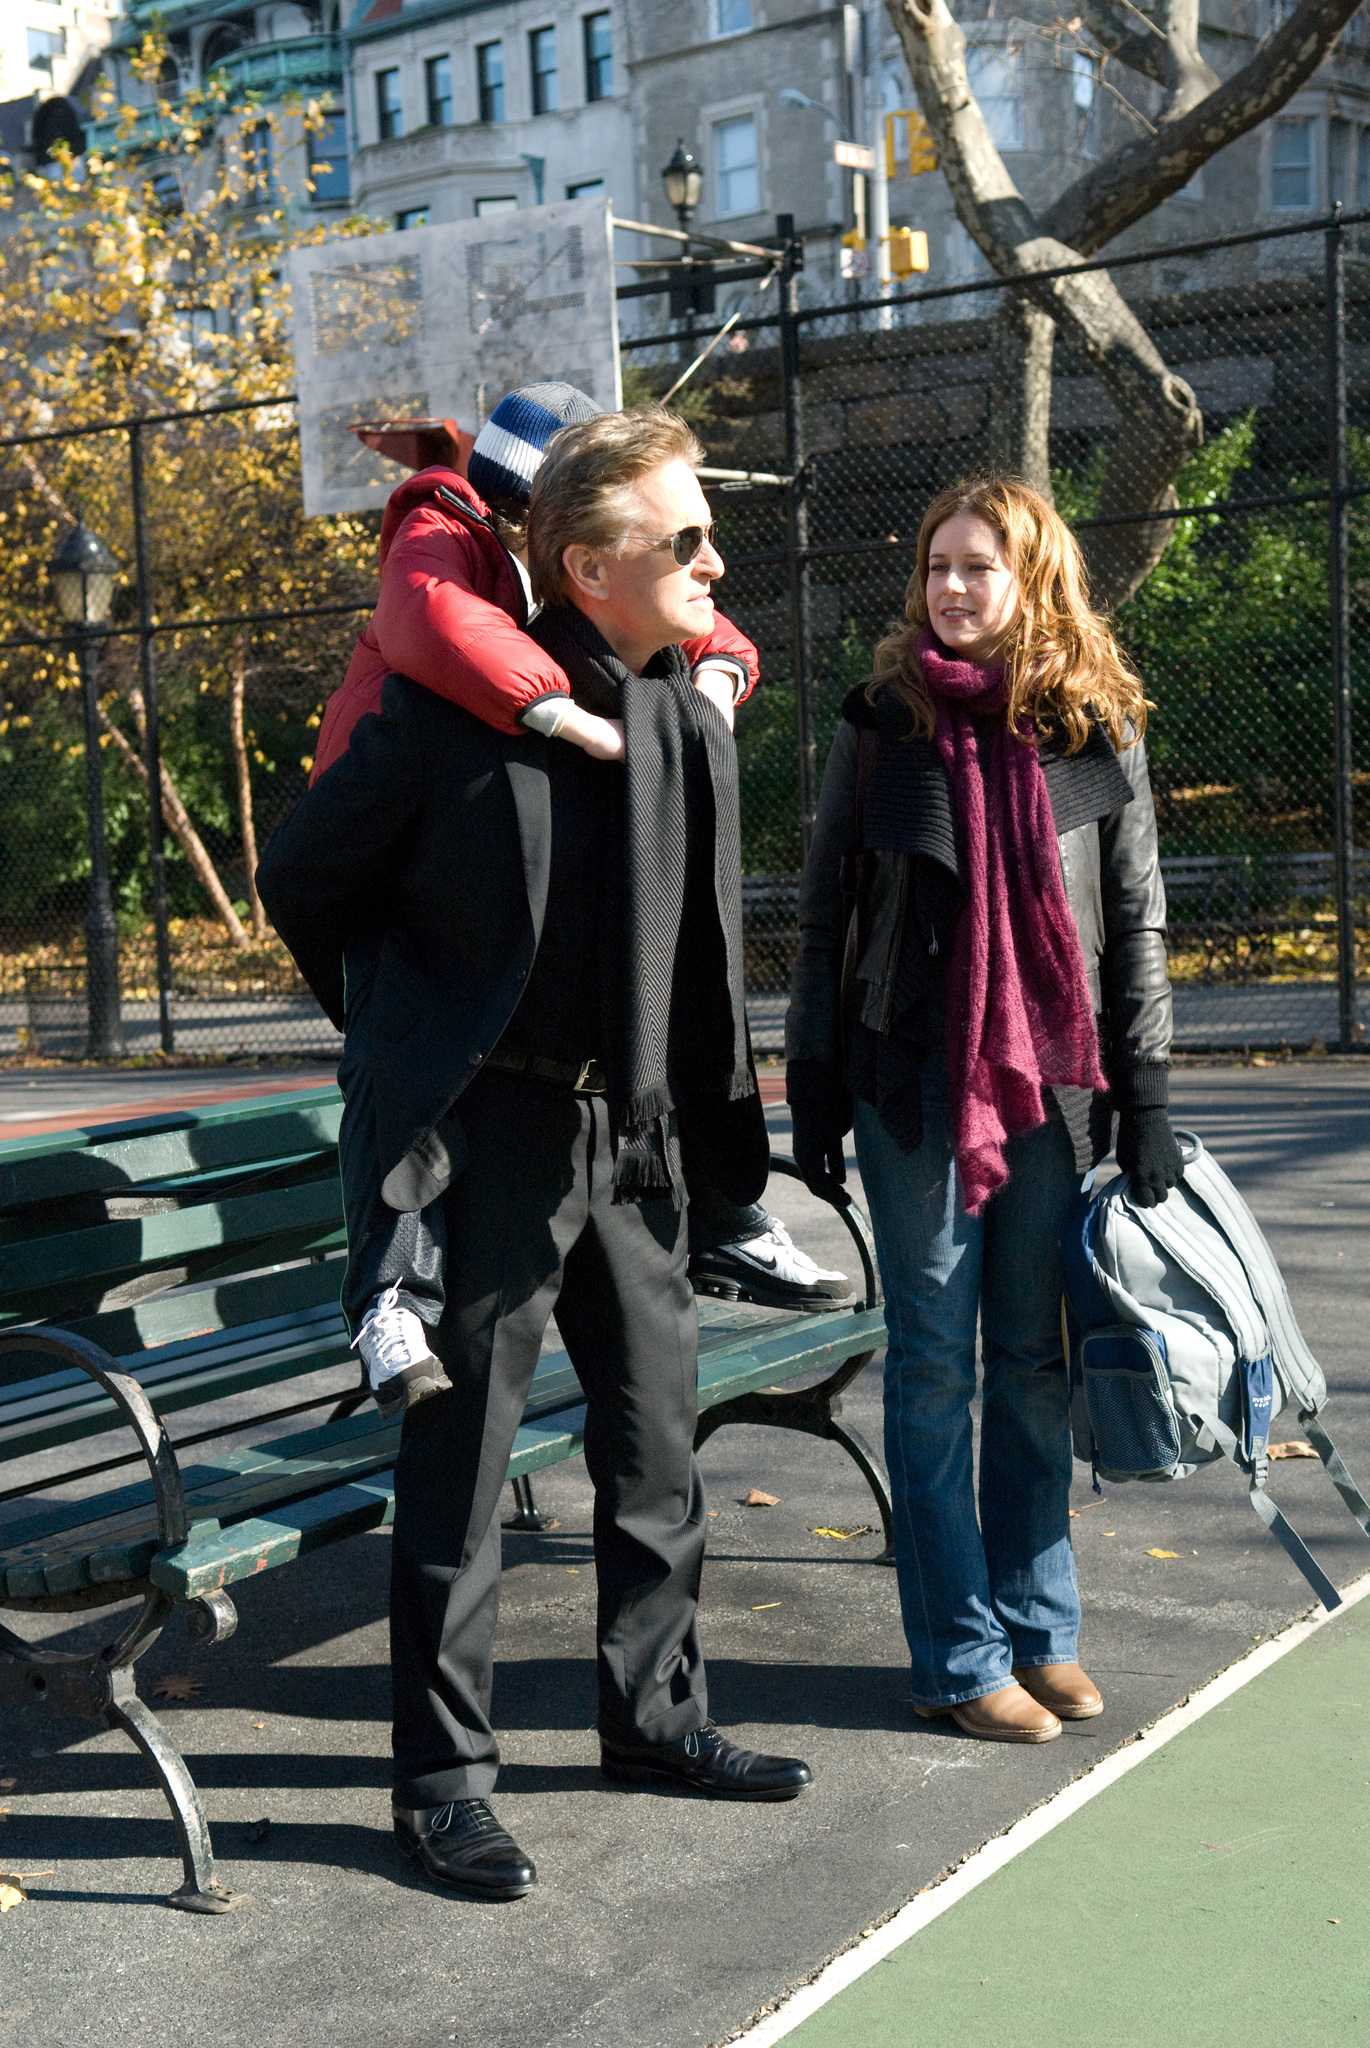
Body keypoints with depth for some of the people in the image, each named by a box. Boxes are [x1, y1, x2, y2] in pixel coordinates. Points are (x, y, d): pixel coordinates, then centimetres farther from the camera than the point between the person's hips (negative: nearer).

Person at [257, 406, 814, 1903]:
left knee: (657, 1444, 15)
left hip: (634, 1131, 6)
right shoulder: (458, 705, -13)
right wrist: (411, 1033, 9)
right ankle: (441, 1777, 15)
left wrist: (716, 1123, 14)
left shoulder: (695, 720, 6)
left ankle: (653, 1714, 33)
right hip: (488, 1132, -6)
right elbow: (302, 878, -2)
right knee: (458, 1466, 2)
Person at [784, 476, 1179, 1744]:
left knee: (1033, 1360, 10)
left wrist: (1146, 1097, 0)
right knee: (934, 1365, 4)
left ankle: (1040, 1630, 23)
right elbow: (825, 914, 5)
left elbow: (1138, 919, 5)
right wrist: (812, 1086, 1)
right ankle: (961, 1655, 13)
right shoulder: (884, 721, 2)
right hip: (913, 1082, -1)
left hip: (1054, 1082, 1)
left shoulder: (1097, 729, 3)